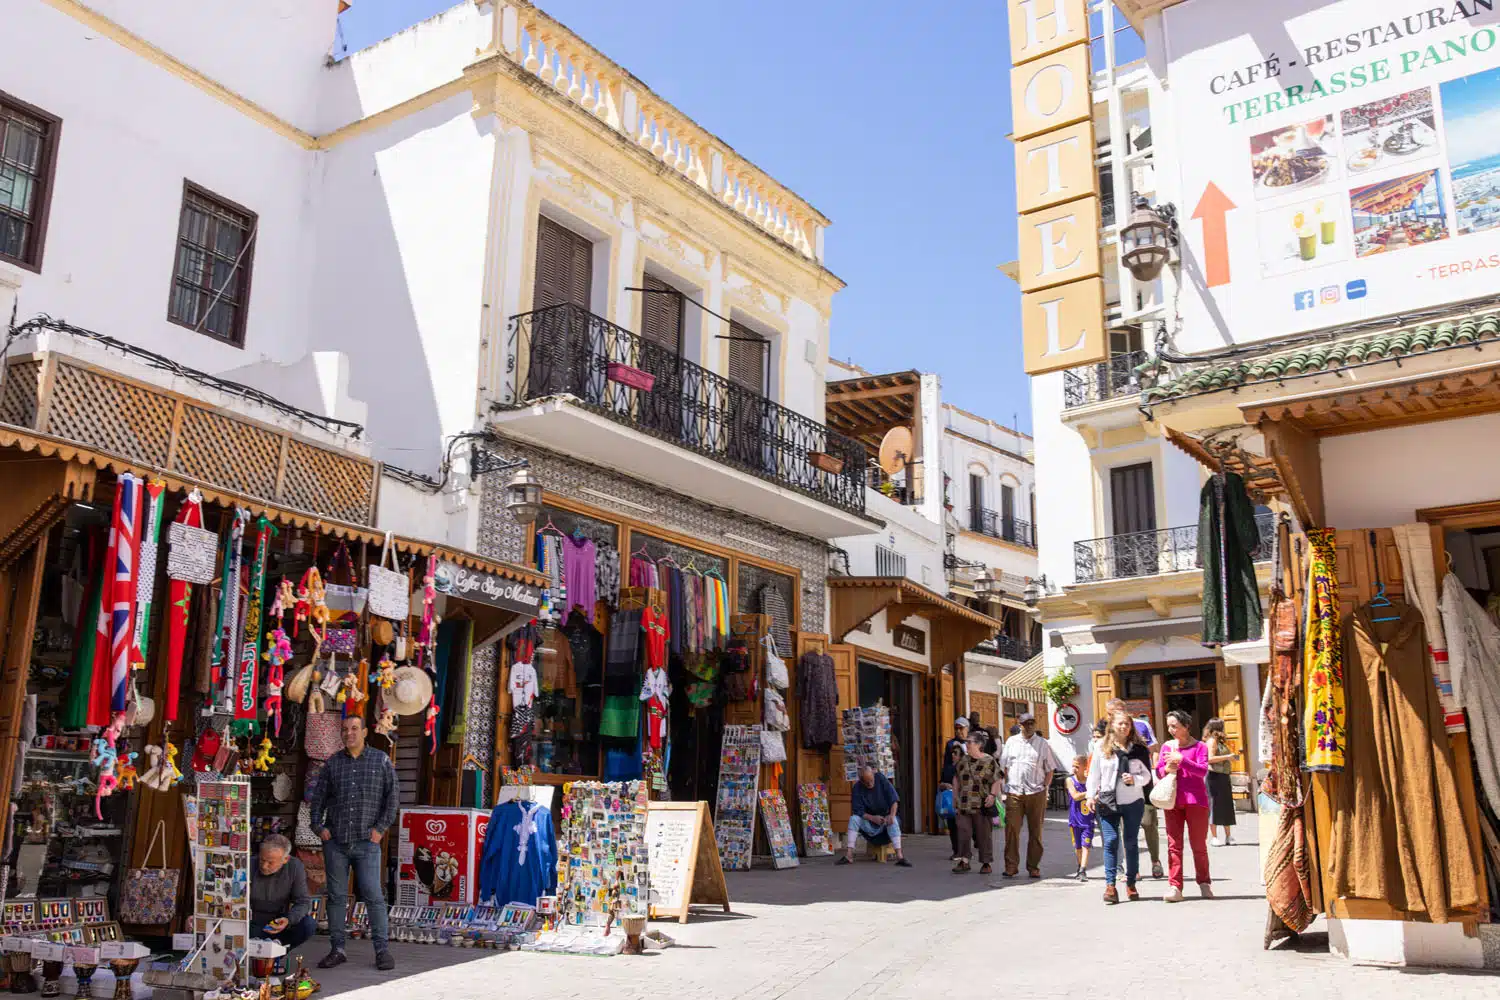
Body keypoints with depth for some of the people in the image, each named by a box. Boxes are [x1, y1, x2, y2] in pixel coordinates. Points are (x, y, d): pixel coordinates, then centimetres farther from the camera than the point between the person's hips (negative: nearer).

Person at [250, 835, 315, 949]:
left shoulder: (295, 867, -9)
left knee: (309, 925, -24)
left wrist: (288, 920, -28)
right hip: (253, 927, -2)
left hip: (278, 925, 3)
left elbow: (303, 902, -8)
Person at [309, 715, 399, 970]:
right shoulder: (332, 763, 10)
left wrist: (381, 827, -2)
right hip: (335, 842, 3)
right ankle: (337, 949, 16)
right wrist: (318, 826, 3)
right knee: (336, 896, 7)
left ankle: (382, 950, 2)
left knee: (373, 896, -5)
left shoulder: (381, 761, 4)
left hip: (366, 843, -2)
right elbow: (318, 796, 14)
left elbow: (391, 796, 4)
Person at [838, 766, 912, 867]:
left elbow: (894, 799, -14)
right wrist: (873, 818, -29)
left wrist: (892, 814, -32)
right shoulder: (857, 788, -11)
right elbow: (857, 811, -13)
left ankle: (900, 857, -42)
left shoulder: (881, 779, -12)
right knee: (853, 818, -27)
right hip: (868, 823, 1)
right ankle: (848, 855, -31)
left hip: (884, 818, -1)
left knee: (893, 821, -33)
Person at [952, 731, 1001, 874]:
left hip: (982, 805, -4)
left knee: (984, 834, 3)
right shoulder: (963, 760, 11)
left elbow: (996, 781, -7)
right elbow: (956, 778, 19)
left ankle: (986, 863, 13)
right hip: (964, 804, 4)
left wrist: (992, 795, -19)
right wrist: (955, 796, 13)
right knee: (963, 832, 1)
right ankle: (964, 861, 9)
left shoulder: (989, 761, -5)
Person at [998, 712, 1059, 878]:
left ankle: (1033, 867, 14)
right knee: (1011, 830, -5)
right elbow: (1004, 766, 13)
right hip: (1014, 793, 0)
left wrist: (1045, 787, -2)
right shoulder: (1011, 742, 11)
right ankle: (1010, 867, -1)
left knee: (1035, 832, 6)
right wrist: (1008, 785, 4)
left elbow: (1050, 769, 8)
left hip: (1036, 793, 0)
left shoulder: (1043, 744, 7)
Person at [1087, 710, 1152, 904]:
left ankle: (1131, 883, 17)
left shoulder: (1139, 749, 4)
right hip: (1108, 801, -1)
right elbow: (1094, 774, 8)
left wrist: (1135, 780, -13)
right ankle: (1110, 885, -6)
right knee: (1111, 841, -7)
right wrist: (1091, 795, 2)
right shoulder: (1102, 749, 4)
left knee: (1131, 842, 7)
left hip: (1133, 802, 1)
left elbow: (1147, 775, 7)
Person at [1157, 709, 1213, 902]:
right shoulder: (1167, 746, 11)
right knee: (1173, 844, -3)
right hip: (1173, 801, 3)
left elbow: (1203, 770, -14)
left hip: (1195, 799, -3)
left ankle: (1204, 883, 23)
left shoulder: (1199, 746, -1)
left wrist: (1181, 759, -22)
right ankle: (1175, 887, -4)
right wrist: (1166, 769, -9)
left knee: (1199, 844, 6)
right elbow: (1158, 771, 12)